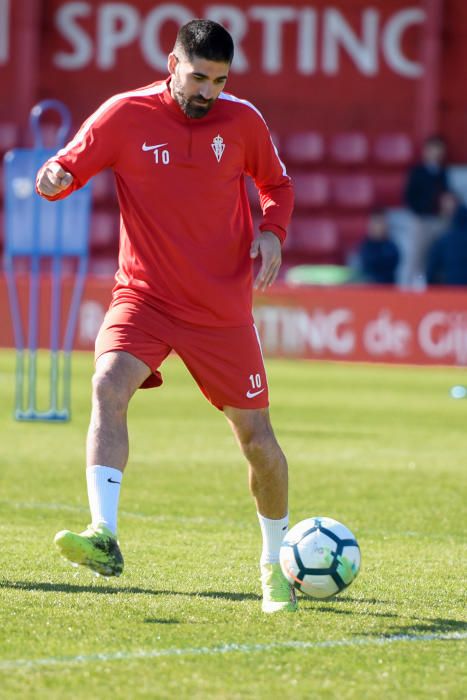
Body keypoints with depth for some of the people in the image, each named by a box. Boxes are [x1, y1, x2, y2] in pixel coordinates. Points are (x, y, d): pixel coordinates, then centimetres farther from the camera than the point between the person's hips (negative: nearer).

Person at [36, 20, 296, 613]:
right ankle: (103, 537, -36)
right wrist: (53, 178, -27)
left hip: (223, 308, 1)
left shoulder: (242, 120, -1)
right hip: (144, 296, -1)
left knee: (257, 437, 4)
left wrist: (272, 231, -6)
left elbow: (277, 185, 15)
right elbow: (66, 169, -3)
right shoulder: (125, 116, -7)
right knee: (109, 386, -29)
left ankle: (276, 562, 26)